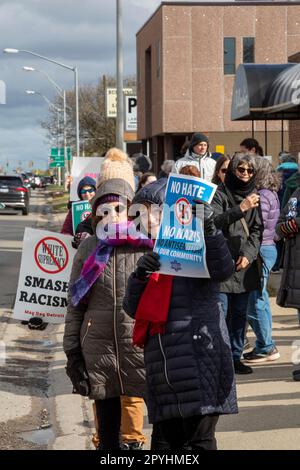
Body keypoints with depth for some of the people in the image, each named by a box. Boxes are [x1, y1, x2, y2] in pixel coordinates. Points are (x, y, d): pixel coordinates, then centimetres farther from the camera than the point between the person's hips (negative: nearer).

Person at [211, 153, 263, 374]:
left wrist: (248, 254, -6)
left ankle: (235, 357, 19)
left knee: (240, 314, 10)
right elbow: (214, 222, -18)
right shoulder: (220, 194, -3)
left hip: (245, 264, 5)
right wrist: (240, 209, -29)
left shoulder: (253, 196, 12)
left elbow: (257, 230, 9)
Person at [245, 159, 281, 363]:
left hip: (261, 251, -10)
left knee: (255, 301, -4)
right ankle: (265, 345, 22)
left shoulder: (262, 197, -16)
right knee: (260, 300, 15)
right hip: (269, 249, 10)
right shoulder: (271, 194, 14)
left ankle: (266, 347, 1)